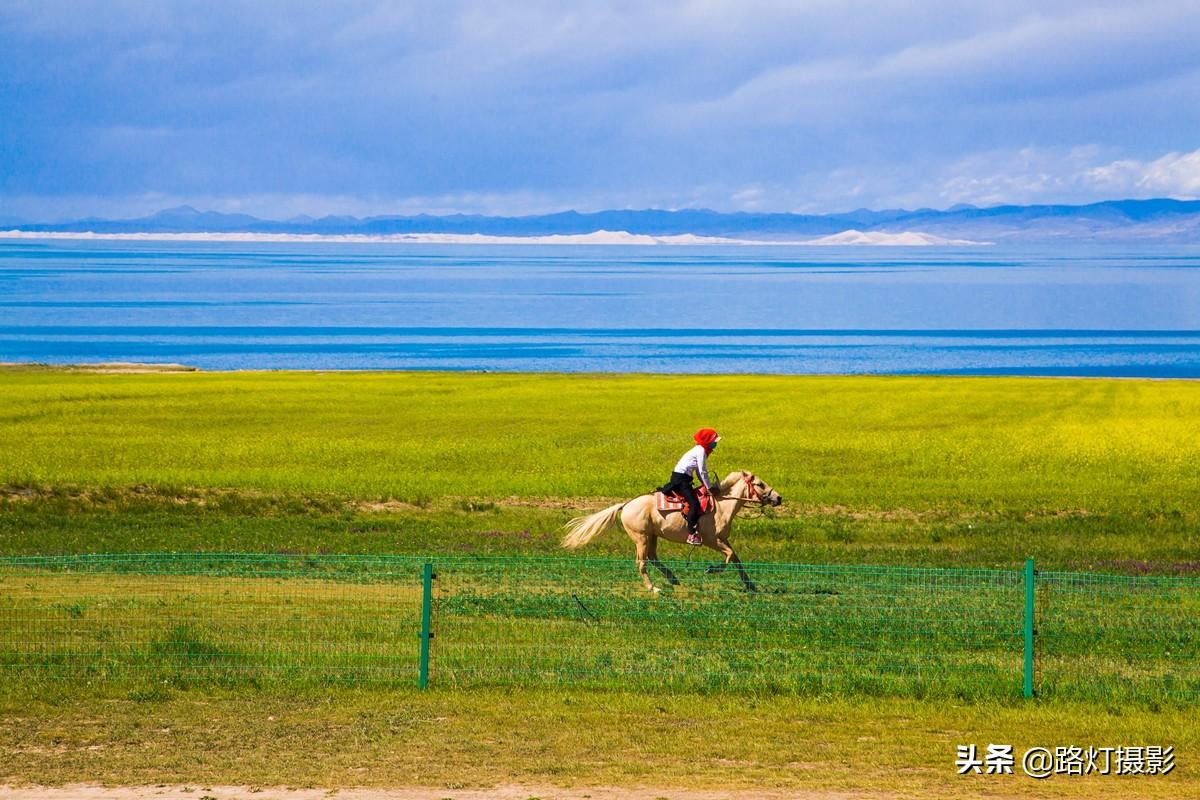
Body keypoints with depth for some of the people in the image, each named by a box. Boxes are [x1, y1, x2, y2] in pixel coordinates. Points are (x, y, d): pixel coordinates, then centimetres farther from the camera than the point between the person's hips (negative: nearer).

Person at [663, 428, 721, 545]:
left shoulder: (700, 450, 17)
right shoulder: (701, 451, -13)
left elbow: (699, 473, 20)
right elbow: (702, 472, -17)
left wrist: (708, 486, 13)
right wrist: (710, 488, -12)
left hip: (679, 478, 10)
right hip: (680, 479, -10)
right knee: (694, 504, -20)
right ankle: (691, 534, -24)